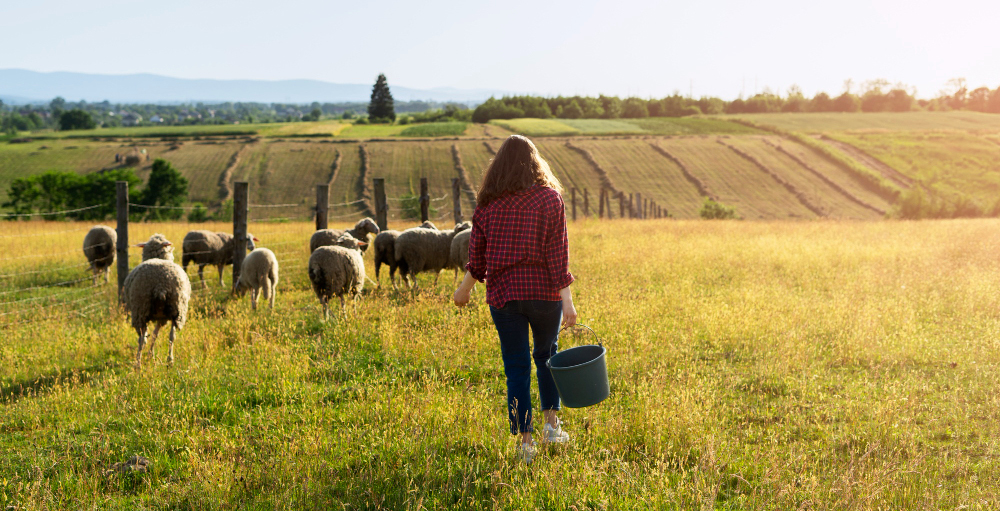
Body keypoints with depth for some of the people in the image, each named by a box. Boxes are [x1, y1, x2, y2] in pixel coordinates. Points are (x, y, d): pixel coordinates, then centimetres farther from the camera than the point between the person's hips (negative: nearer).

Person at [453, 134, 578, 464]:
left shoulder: (488, 204, 0)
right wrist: (567, 298, -13)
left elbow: (477, 254, 5)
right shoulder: (550, 198, -5)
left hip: (503, 293, 1)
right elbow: (558, 252, -11)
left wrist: (466, 287, 22)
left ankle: (525, 442, 7)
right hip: (544, 291, 0)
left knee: (516, 366, 7)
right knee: (546, 355, 22)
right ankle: (551, 424, 21)